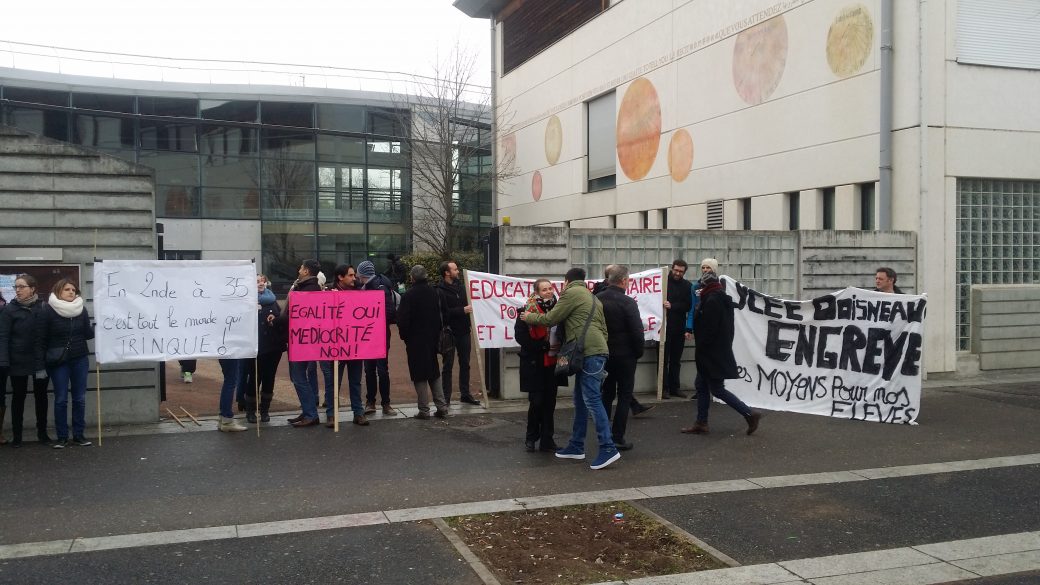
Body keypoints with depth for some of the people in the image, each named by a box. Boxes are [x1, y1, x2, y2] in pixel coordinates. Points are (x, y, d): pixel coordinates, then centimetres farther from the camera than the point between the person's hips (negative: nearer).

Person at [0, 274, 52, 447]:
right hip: (18, 361, -1)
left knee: (41, 396, 10)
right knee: (18, 397, 9)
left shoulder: (44, 307, -2)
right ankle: (16, 435, 18)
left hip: (41, 361, 1)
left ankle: (42, 432, 21)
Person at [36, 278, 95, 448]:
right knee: (60, 399, 1)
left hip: (80, 359, 3)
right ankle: (62, 437, 9)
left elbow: (88, 334, 6)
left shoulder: (81, 310, 1)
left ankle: (79, 435, 15)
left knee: (79, 398, 7)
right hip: (58, 361, -3)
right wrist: (40, 362, -10)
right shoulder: (48, 311, -8)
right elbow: (41, 339, -7)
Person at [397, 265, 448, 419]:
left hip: (415, 340, -5)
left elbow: (403, 320, -15)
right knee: (434, 373, 14)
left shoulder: (408, 295, -15)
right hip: (432, 338, 5)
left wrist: (404, 335, 2)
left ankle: (424, 410, 2)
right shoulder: (434, 292, 2)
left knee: (420, 376, 1)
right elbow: (440, 316, 7)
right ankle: (442, 407, 12)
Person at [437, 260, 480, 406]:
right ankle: (446, 397, 6)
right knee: (448, 365, 1)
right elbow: (444, 312, -20)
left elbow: (467, 303, 22)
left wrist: (471, 308, 3)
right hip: (450, 332, -7)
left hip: (463, 331, 7)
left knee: (465, 364, 13)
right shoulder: (440, 291, -11)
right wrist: (463, 310, -23)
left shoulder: (460, 286, 11)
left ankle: (465, 394, 22)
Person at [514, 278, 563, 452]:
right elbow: (520, 335, -13)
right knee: (536, 402, -2)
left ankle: (546, 440, 18)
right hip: (535, 364, -4)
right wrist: (541, 345, -19)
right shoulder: (528, 311, -8)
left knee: (550, 402, 8)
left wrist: (559, 347, -3)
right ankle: (531, 437, 18)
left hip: (552, 363, 5)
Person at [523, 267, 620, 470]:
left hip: (589, 353, -10)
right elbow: (603, 327, 26)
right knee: (580, 400, 15)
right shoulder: (591, 297, 26)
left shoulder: (571, 293, -1)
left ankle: (608, 449, -12)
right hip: (595, 351, 10)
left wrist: (529, 317, 17)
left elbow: (551, 319, 1)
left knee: (592, 401, -10)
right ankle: (576, 446, 21)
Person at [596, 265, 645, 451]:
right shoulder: (627, 302, -18)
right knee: (624, 396, 3)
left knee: (606, 394, 16)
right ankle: (618, 437, 3)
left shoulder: (597, 300, -1)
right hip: (624, 355, -5)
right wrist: (639, 352, -1)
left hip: (603, 354, 6)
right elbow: (637, 331, -17)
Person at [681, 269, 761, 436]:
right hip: (721, 351, 10)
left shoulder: (712, 300, -19)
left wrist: (699, 348, -12)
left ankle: (749, 414, 0)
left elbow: (709, 329, -23)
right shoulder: (723, 299, 12)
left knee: (717, 389, -3)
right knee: (701, 385, 14)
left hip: (712, 354, -10)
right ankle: (701, 424, 18)